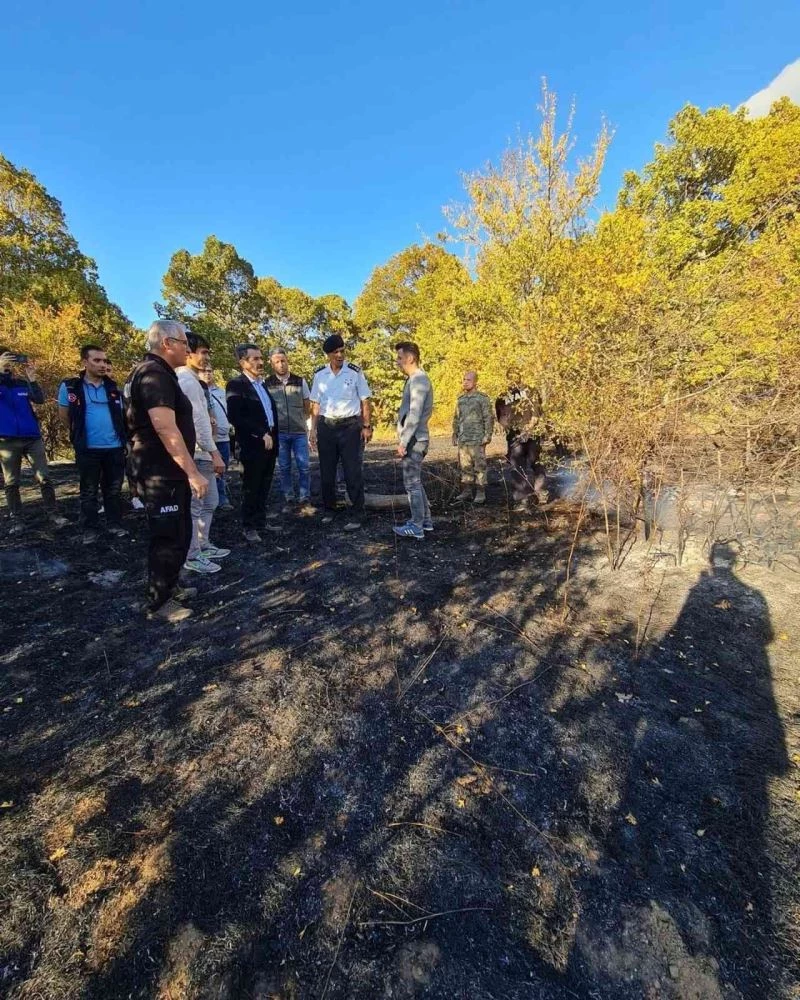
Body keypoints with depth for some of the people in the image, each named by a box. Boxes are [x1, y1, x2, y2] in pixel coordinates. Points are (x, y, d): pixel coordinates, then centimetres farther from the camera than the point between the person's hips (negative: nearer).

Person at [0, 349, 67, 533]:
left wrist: (32, 378, -19)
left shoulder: (24, 383, 8)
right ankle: (16, 520, 11)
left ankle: (53, 514, 5)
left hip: (32, 437, 1)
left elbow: (39, 400, -7)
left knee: (44, 478, -2)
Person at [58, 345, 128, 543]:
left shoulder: (113, 387, 6)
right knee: (89, 492, 7)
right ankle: (89, 530, 16)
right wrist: (79, 434, 12)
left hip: (115, 447, 2)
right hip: (88, 449, -2)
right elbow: (64, 416, 7)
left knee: (114, 490, 10)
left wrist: (121, 436, 9)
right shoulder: (70, 386, -3)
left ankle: (115, 524, 21)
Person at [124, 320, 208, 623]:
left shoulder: (156, 372, 17)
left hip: (167, 471, 10)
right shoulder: (155, 374, -17)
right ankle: (158, 602, 15)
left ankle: (169, 587, 33)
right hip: (161, 474, -10)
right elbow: (166, 428, -26)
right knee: (168, 537, 0)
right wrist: (193, 472, -26)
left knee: (179, 534, 19)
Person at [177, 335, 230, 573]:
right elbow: (198, 421, -21)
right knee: (195, 506, -2)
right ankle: (192, 556, 8)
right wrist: (214, 452, -20)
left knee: (209, 502, 18)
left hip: (199, 452, 10)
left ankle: (203, 546, 28)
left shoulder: (187, 379, 17)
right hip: (197, 453, -10)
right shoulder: (188, 381, -15)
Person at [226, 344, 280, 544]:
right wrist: (261, 434, -17)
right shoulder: (236, 384, -9)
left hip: (269, 443, 7)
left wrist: (274, 438, 10)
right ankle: (249, 527, 16)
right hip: (253, 444, -7)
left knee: (264, 487, 13)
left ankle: (261, 520, 26)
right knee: (251, 488, 3)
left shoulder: (262, 384, 16)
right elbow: (235, 417, -18)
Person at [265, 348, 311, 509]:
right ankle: (288, 496, 19)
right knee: (284, 467, 7)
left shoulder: (300, 381, 3)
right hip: (279, 433, 0)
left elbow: (307, 406, 11)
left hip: (299, 431, 0)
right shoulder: (266, 384, 0)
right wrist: (276, 420, 3)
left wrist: (300, 420, 9)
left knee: (304, 466, -1)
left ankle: (304, 496, 13)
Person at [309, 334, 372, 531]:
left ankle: (357, 515, 6)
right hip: (326, 426, 3)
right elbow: (316, 404, 9)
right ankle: (329, 510, 27)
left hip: (350, 426, -3)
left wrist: (366, 426, -7)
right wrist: (313, 430, 5)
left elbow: (365, 401, -1)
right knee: (326, 471, 10)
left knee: (353, 472, -3)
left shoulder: (355, 372, -3)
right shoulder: (319, 374, 5)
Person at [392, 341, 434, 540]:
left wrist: (403, 441, -20)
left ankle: (416, 526, 4)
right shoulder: (415, 379, 16)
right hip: (414, 439, 10)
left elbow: (414, 415, -21)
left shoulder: (418, 380, -14)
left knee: (412, 482, -4)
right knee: (415, 481, 15)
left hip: (414, 440, -10)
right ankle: (425, 520, 24)